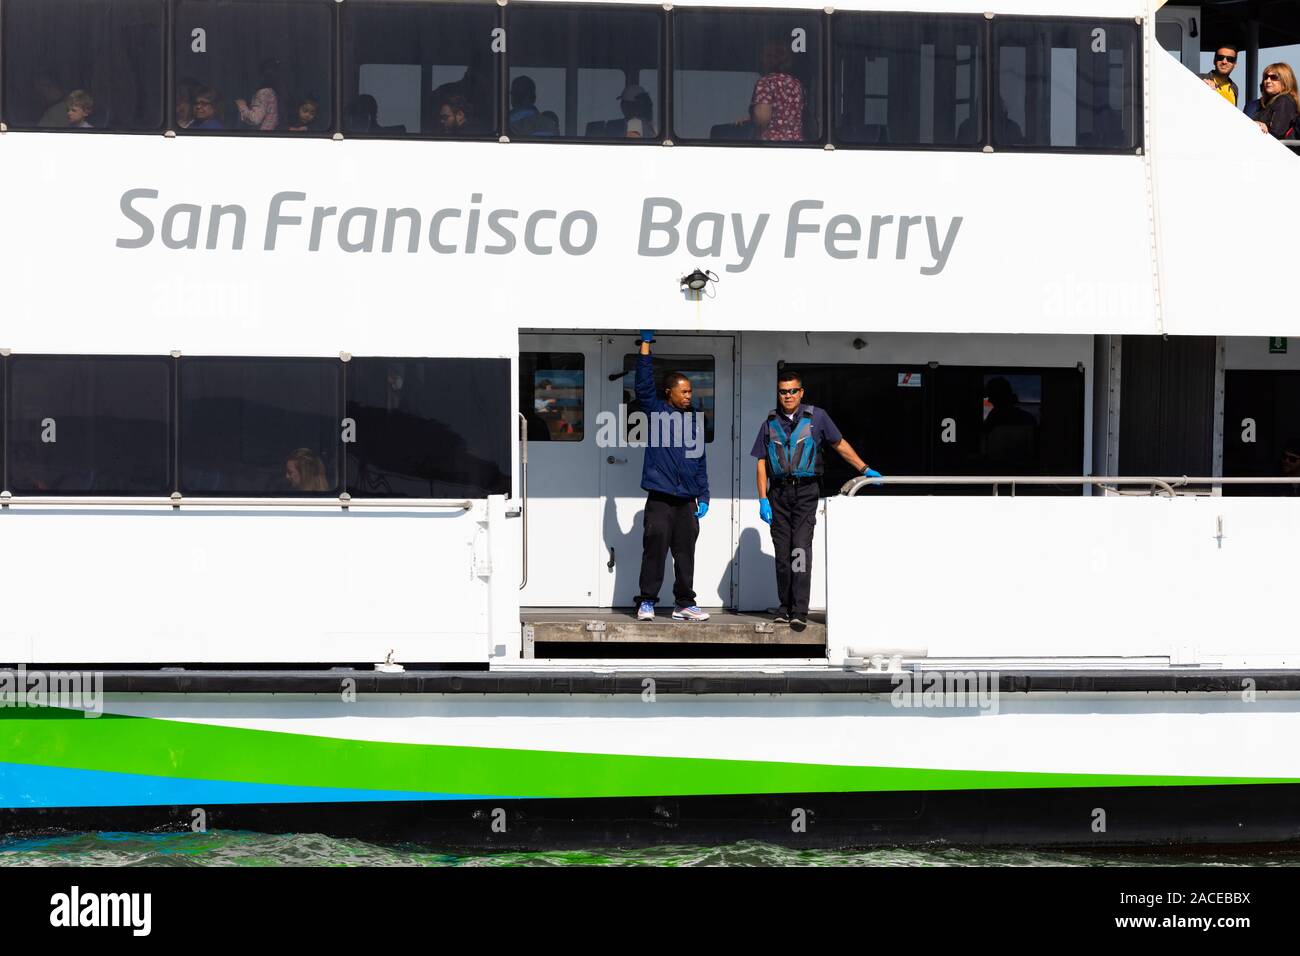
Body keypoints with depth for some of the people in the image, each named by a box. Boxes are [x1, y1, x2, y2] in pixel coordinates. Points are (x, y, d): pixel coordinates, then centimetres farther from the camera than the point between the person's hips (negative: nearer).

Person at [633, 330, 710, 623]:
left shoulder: (694, 420, 14)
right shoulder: (657, 411, 3)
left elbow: (700, 461, 16)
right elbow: (644, 384, -10)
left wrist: (704, 496, 11)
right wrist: (646, 344, -13)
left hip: (686, 500, 4)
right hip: (660, 497, -4)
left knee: (685, 553, 6)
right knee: (654, 549, -5)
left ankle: (684, 604, 13)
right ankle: (647, 602, 2)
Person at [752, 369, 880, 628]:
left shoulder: (816, 417, 5)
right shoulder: (770, 422, 11)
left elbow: (840, 445, 13)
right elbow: (762, 463, 10)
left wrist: (865, 470, 8)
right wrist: (763, 499, 2)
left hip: (806, 492, -3)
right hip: (778, 493, 3)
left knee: (801, 549, -12)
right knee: (782, 552, 5)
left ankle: (800, 610, -14)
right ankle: (785, 606, 14)